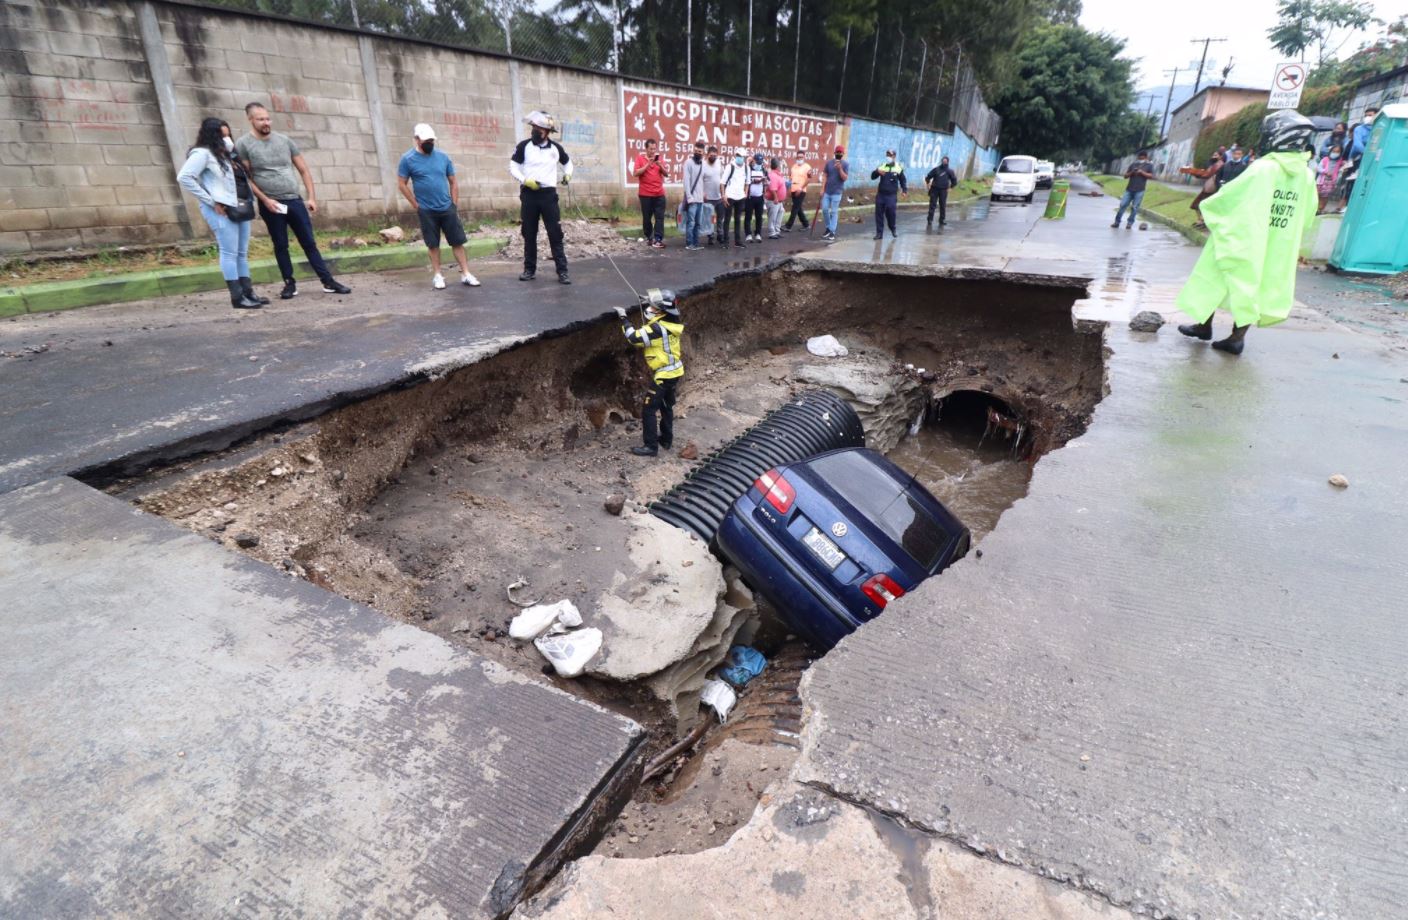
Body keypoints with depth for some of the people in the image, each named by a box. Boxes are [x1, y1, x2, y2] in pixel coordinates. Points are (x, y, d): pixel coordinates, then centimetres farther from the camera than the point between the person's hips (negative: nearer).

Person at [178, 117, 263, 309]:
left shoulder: (220, 152, 18)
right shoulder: (202, 153, -7)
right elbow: (184, 178, -14)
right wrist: (210, 201, -13)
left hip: (237, 207, 9)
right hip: (221, 210, -9)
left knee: (242, 253, 8)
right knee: (230, 253, -9)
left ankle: (248, 293, 11)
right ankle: (237, 297, -8)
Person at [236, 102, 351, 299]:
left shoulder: (285, 140, 6)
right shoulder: (243, 145, -3)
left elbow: (304, 170, 9)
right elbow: (246, 178, -5)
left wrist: (312, 197, 2)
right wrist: (265, 200, -13)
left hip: (296, 200, 2)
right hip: (270, 204, -2)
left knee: (309, 243, 4)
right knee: (280, 246, 6)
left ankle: (328, 282, 6)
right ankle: (290, 284, 14)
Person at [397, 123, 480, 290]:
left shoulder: (443, 156, 4)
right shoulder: (408, 159, -4)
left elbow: (453, 182, 10)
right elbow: (402, 184, -1)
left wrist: (454, 204, 4)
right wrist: (416, 205, -4)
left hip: (447, 208, 2)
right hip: (426, 211, -2)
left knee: (458, 242, 1)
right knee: (433, 244, 6)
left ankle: (465, 274, 6)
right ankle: (437, 276, 15)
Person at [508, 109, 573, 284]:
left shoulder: (555, 147, 4)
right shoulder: (524, 145, 0)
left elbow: (567, 162, 24)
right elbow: (513, 167, 1)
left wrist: (567, 174, 6)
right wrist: (525, 180, -13)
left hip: (549, 194, 0)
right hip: (529, 194, 0)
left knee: (555, 233, -5)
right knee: (529, 234, 6)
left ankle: (562, 271, -3)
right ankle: (529, 269, 16)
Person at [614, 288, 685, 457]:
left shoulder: (658, 328, -24)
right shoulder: (672, 324, 1)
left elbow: (634, 338, -24)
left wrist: (623, 317, -14)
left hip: (664, 375, -9)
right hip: (675, 372, 9)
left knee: (649, 410, -1)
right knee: (666, 407, 22)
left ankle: (651, 446, 4)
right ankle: (666, 439, 34)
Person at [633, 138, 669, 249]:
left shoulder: (659, 158, 12)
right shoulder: (640, 158, 1)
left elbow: (666, 174, 7)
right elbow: (635, 173, -11)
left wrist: (660, 165, -10)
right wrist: (648, 164, -16)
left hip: (659, 194, 3)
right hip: (646, 194, -2)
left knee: (660, 217, -6)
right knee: (647, 218, 5)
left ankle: (658, 240, -9)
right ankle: (648, 237, 20)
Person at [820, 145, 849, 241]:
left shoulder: (846, 164, -3)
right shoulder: (829, 162, 5)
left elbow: (845, 178, -10)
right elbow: (824, 176, 6)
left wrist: (840, 168, -23)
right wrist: (822, 189, -1)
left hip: (837, 192, -3)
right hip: (827, 191, 3)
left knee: (834, 212, -3)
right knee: (824, 209, 4)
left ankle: (832, 232, 0)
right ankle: (828, 228, 22)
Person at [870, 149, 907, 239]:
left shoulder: (899, 167, 3)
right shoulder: (882, 166, 7)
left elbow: (903, 180, 11)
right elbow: (872, 176, 2)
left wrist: (905, 190, 1)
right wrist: (877, 171, -19)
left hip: (891, 196, -2)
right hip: (880, 194, 2)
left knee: (891, 213, -7)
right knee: (879, 214, 0)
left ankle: (893, 230, 17)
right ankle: (879, 233, 8)